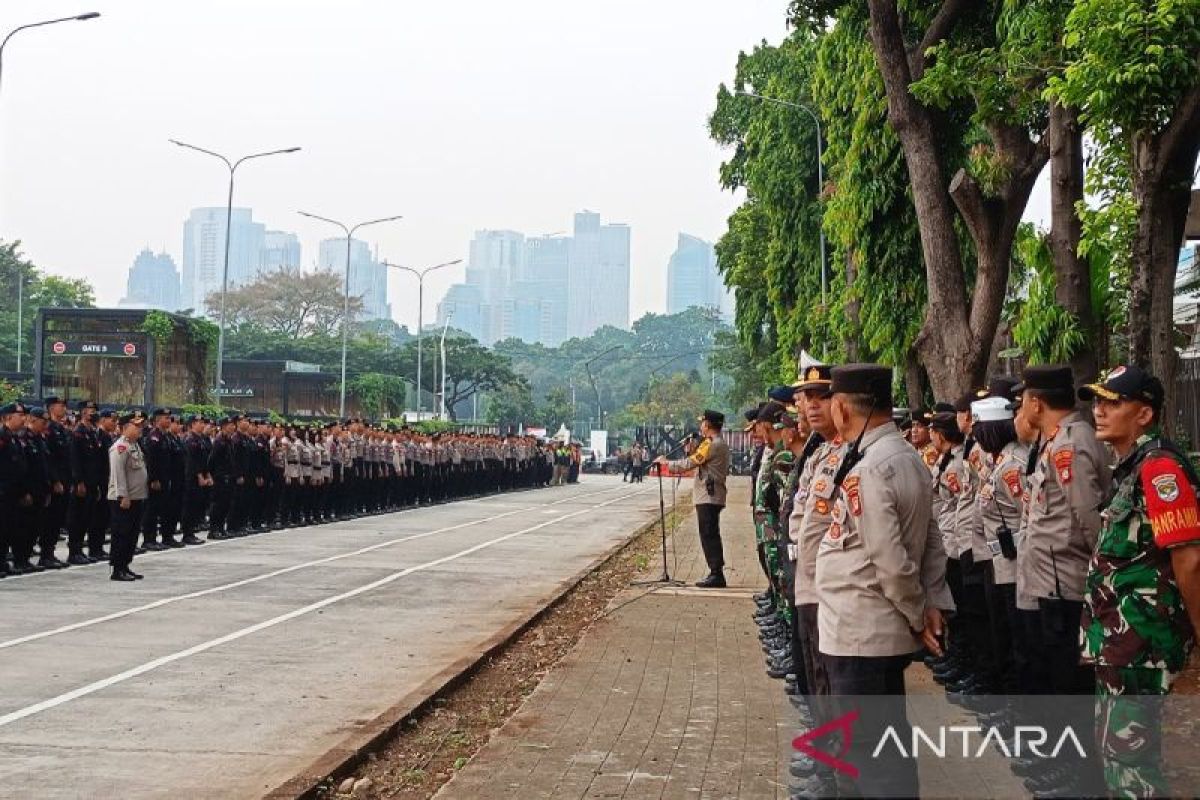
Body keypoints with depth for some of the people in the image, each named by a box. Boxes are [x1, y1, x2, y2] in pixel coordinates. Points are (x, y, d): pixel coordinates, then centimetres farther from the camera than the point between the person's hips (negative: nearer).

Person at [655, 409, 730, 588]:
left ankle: (716, 575, -8)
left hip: (707, 497, -10)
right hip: (714, 497, 10)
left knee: (709, 536, -8)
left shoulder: (711, 445, -14)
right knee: (711, 536, 12)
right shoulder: (722, 444, 18)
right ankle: (716, 574, 15)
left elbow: (688, 464, -16)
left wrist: (666, 463, -4)